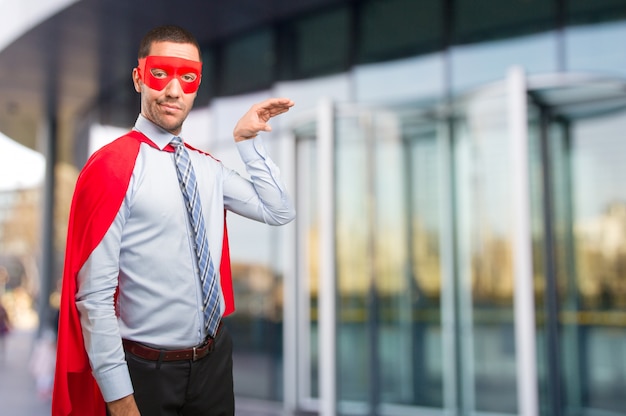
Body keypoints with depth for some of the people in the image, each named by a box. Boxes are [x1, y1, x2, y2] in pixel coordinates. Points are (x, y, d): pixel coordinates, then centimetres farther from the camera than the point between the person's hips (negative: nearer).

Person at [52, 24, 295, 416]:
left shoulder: (208, 168, 5)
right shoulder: (111, 167, -16)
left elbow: (280, 212, 9)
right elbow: (94, 295, -19)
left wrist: (247, 140, 1)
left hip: (216, 358, 6)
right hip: (146, 372, -6)